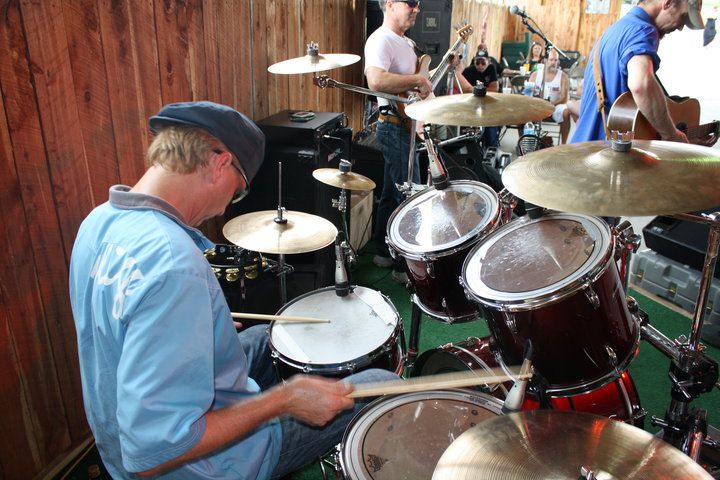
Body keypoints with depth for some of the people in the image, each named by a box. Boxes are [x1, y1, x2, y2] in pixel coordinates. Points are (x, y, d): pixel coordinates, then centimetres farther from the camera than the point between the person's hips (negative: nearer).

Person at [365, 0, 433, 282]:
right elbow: (375, 80, -35)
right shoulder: (381, 40, -17)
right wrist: (418, 80, -25)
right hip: (395, 128, -10)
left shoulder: (406, 42, 16)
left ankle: (384, 253, 28)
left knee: (391, 194, 16)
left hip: (404, 127, 10)